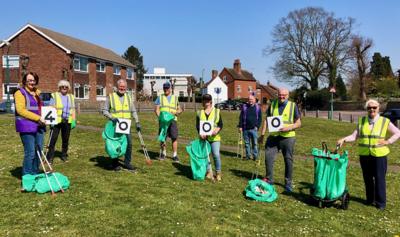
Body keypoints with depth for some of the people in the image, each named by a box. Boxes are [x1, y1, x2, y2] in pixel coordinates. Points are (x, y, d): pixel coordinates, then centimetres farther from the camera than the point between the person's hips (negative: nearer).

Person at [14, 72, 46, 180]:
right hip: (27, 126, -7)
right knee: (30, 153, -8)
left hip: (39, 126, 7)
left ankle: (35, 174, 20)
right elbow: (20, 110, -14)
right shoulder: (20, 93, -2)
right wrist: (37, 118, -18)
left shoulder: (38, 93, 20)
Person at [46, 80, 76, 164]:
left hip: (67, 121, 4)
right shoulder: (54, 96, 1)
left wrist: (74, 121, 6)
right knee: (53, 139, -6)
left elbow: (73, 110, 14)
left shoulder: (71, 97, 14)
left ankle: (64, 155, 24)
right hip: (56, 121, -4)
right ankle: (50, 157, 0)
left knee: (66, 139, 11)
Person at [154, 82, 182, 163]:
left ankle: (175, 155, 0)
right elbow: (156, 109, 3)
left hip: (172, 120, 0)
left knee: (174, 137, -8)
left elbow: (180, 110, 16)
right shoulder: (160, 98, 12)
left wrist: (175, 112, -6)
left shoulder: (175, 98, 16)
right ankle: (163, 153, 24)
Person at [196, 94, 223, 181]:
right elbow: (197, 125, 5)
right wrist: (200, 133, -13)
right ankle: (209, 172, 16)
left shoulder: (217, 111, 7)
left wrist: (216, 130, -16)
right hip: (203, 137, 2)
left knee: (216, 155, -11)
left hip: (214, 137, -2)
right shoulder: (200, 113, 12)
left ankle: (218, 173, 5)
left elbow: (221, 124, 4)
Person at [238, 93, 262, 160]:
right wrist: (240, 126, 1)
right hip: (245, 129, 2)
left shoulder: (257, 107, 5)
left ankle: (255, 156, 10)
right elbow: (241, 117, 7)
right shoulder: (244, 107, 7)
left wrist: (257, 126, -5)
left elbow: (260, 118, 6)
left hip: (254, 129, -1)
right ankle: (248, 155, 17)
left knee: (255, 143, 1)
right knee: (247, 143, 8)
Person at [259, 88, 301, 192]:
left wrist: (289, 128, -16)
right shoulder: (272, 104, 7)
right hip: (273, 136, 2)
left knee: (288, 160, 6)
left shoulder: (293, 106, 1)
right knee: (268, 157, 0)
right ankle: (269, 179, 17)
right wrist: (262, 134, 4)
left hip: (288, 137, -2)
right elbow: (266, 120, 11)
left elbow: (298, 123, 2)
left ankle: (288, 183, 20)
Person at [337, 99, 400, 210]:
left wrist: (388, 141, -6)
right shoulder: (362, 121, 3)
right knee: (367, 178, 12)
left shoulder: (385, 122, -2)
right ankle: (370, 199, 28)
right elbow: (354, 136, -1)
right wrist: (344, 139, -15)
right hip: (364, 155, 3)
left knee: (379, 179, 2)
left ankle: (381, 202, 15)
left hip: (379, 155, -2)